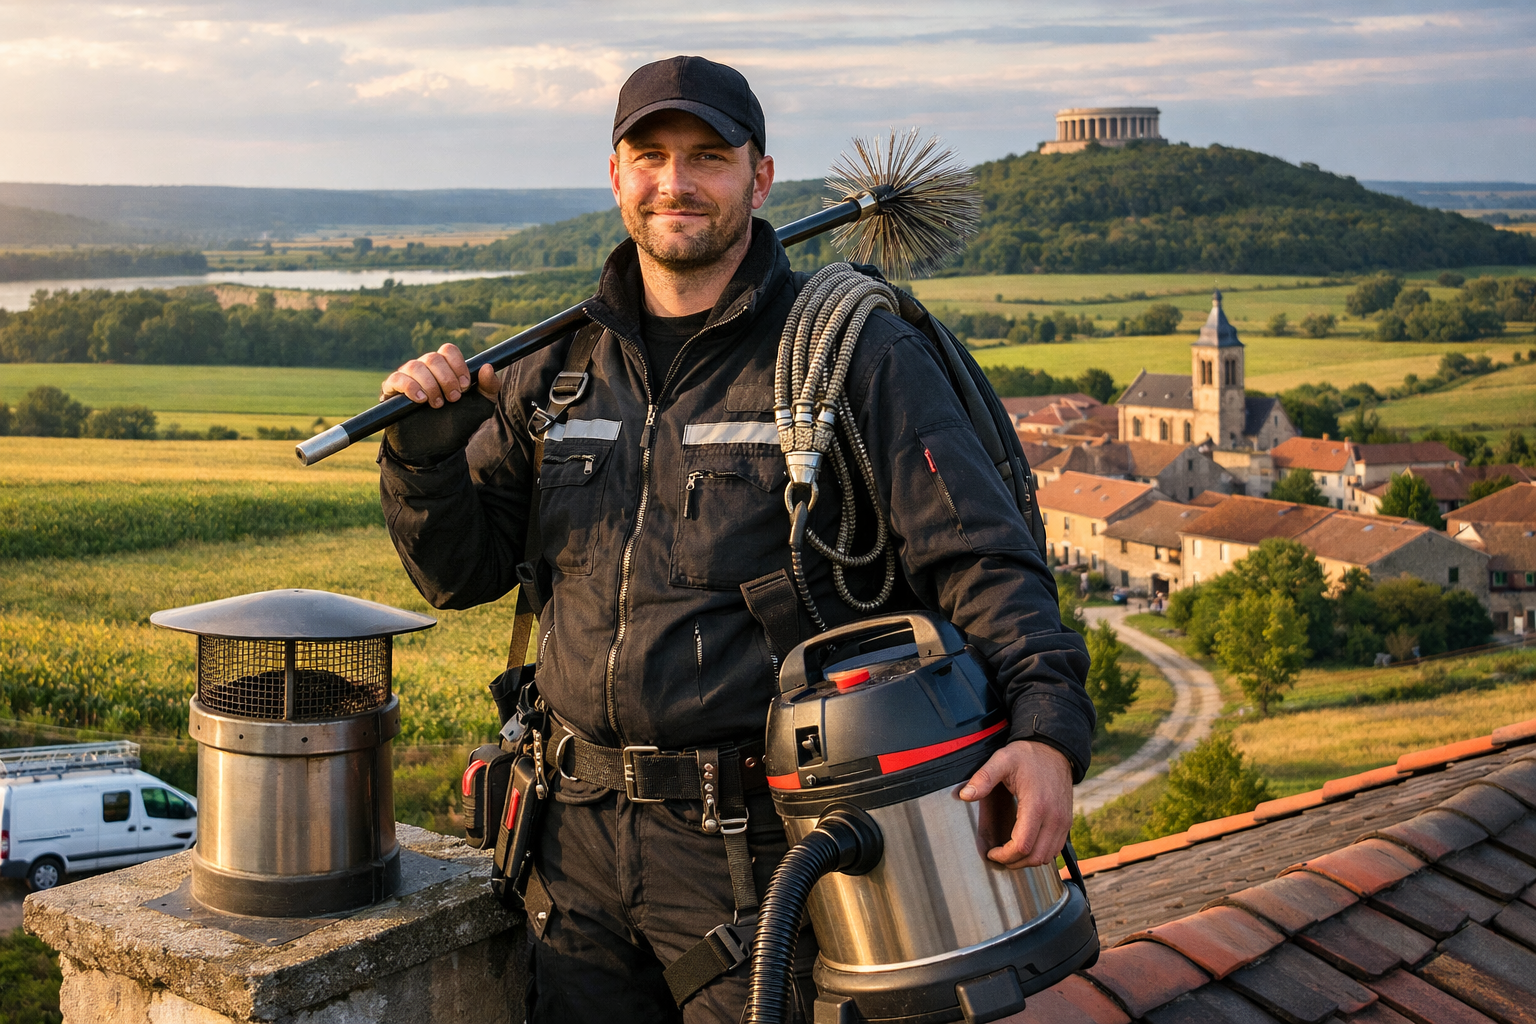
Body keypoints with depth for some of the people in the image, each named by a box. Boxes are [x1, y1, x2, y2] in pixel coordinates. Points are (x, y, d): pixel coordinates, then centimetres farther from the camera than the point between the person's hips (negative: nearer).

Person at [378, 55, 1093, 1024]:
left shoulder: (857, 352, -6)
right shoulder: (560, 367, 9)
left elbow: (983, 556, -13)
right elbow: (460, 570, 13)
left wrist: (1048, 724, -28)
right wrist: (423, 452, -6)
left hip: (759, 843, -5)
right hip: (582, 834, 5)